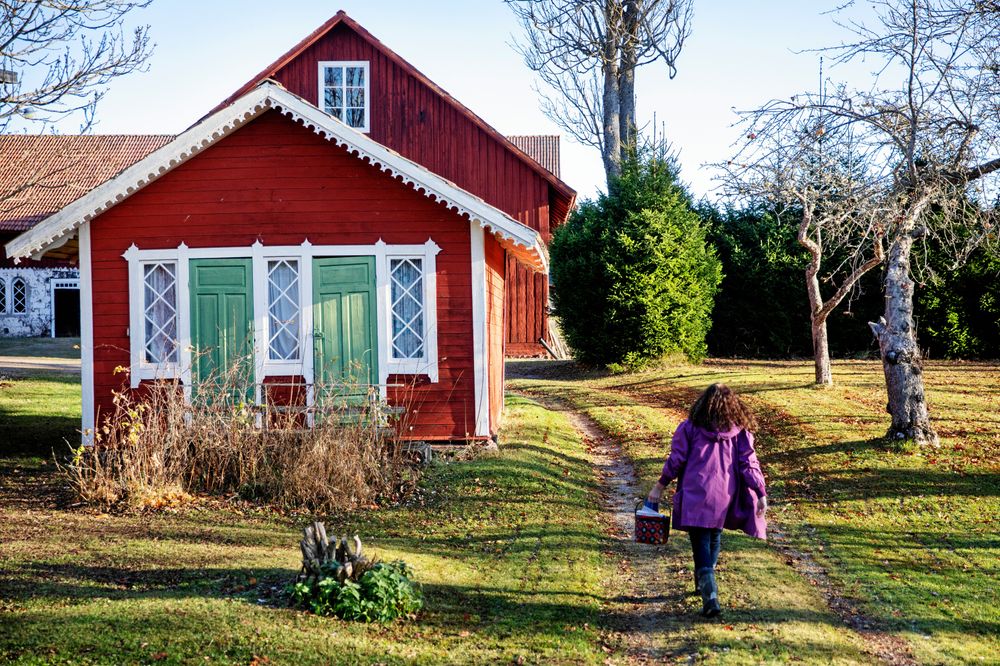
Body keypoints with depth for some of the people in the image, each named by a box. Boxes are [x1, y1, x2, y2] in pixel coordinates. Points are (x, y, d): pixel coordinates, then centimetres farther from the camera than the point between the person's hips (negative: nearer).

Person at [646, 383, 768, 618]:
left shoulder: (690, 427, -1)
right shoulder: (740, 431, 4)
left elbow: (676, 460, -1)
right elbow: (749, 464, -1)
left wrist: (660, 486, 7)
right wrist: (761, 493, 1)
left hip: (696, 493, -3)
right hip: (725, 495, 3)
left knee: (701, 541, -4)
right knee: (714, 536, 23)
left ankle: (710, 595, -20)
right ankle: (704, 584, 38)